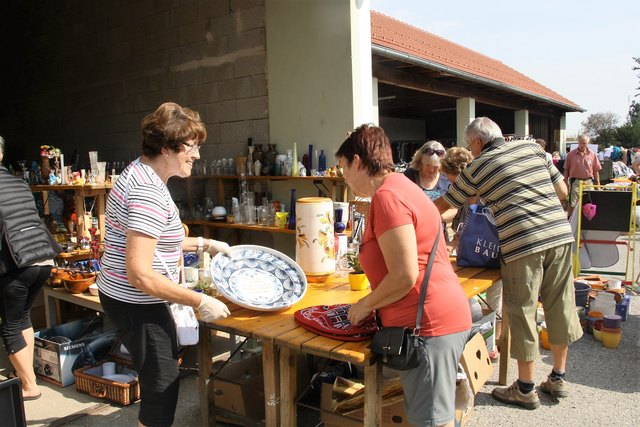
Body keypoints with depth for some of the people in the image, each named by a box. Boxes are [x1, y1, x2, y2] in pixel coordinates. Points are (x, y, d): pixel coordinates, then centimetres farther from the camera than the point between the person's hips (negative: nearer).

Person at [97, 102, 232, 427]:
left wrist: (203, 244, 15)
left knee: (159, 379, 24)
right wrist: (199, 302, -23)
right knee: (163, 386, 6)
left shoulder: (141, 173, 7)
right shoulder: (149, 193, -25)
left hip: (128, 299, 10)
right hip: (137, 304, -10)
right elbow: (139, 273, -29)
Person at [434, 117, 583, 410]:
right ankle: (558, 378, 31)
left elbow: (443, 205, 12)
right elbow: (562, 191, 15)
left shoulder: (477, 167, 3)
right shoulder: (532, 148, 14)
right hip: (561, 234, 6)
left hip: (522, 244, -5)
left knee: (523, 313, 6)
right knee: (560, 306, 15)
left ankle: (525, 389, 19)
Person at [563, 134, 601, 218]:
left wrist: (598, 184, 6)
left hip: (588, 182, 2)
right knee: (572, 204, -3)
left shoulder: (592, 155, 4)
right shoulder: (571, 154, 0)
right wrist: (566, 183, -1)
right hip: (575, 182, -2)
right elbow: (566, 170, 3)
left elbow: (596, 171, 7)